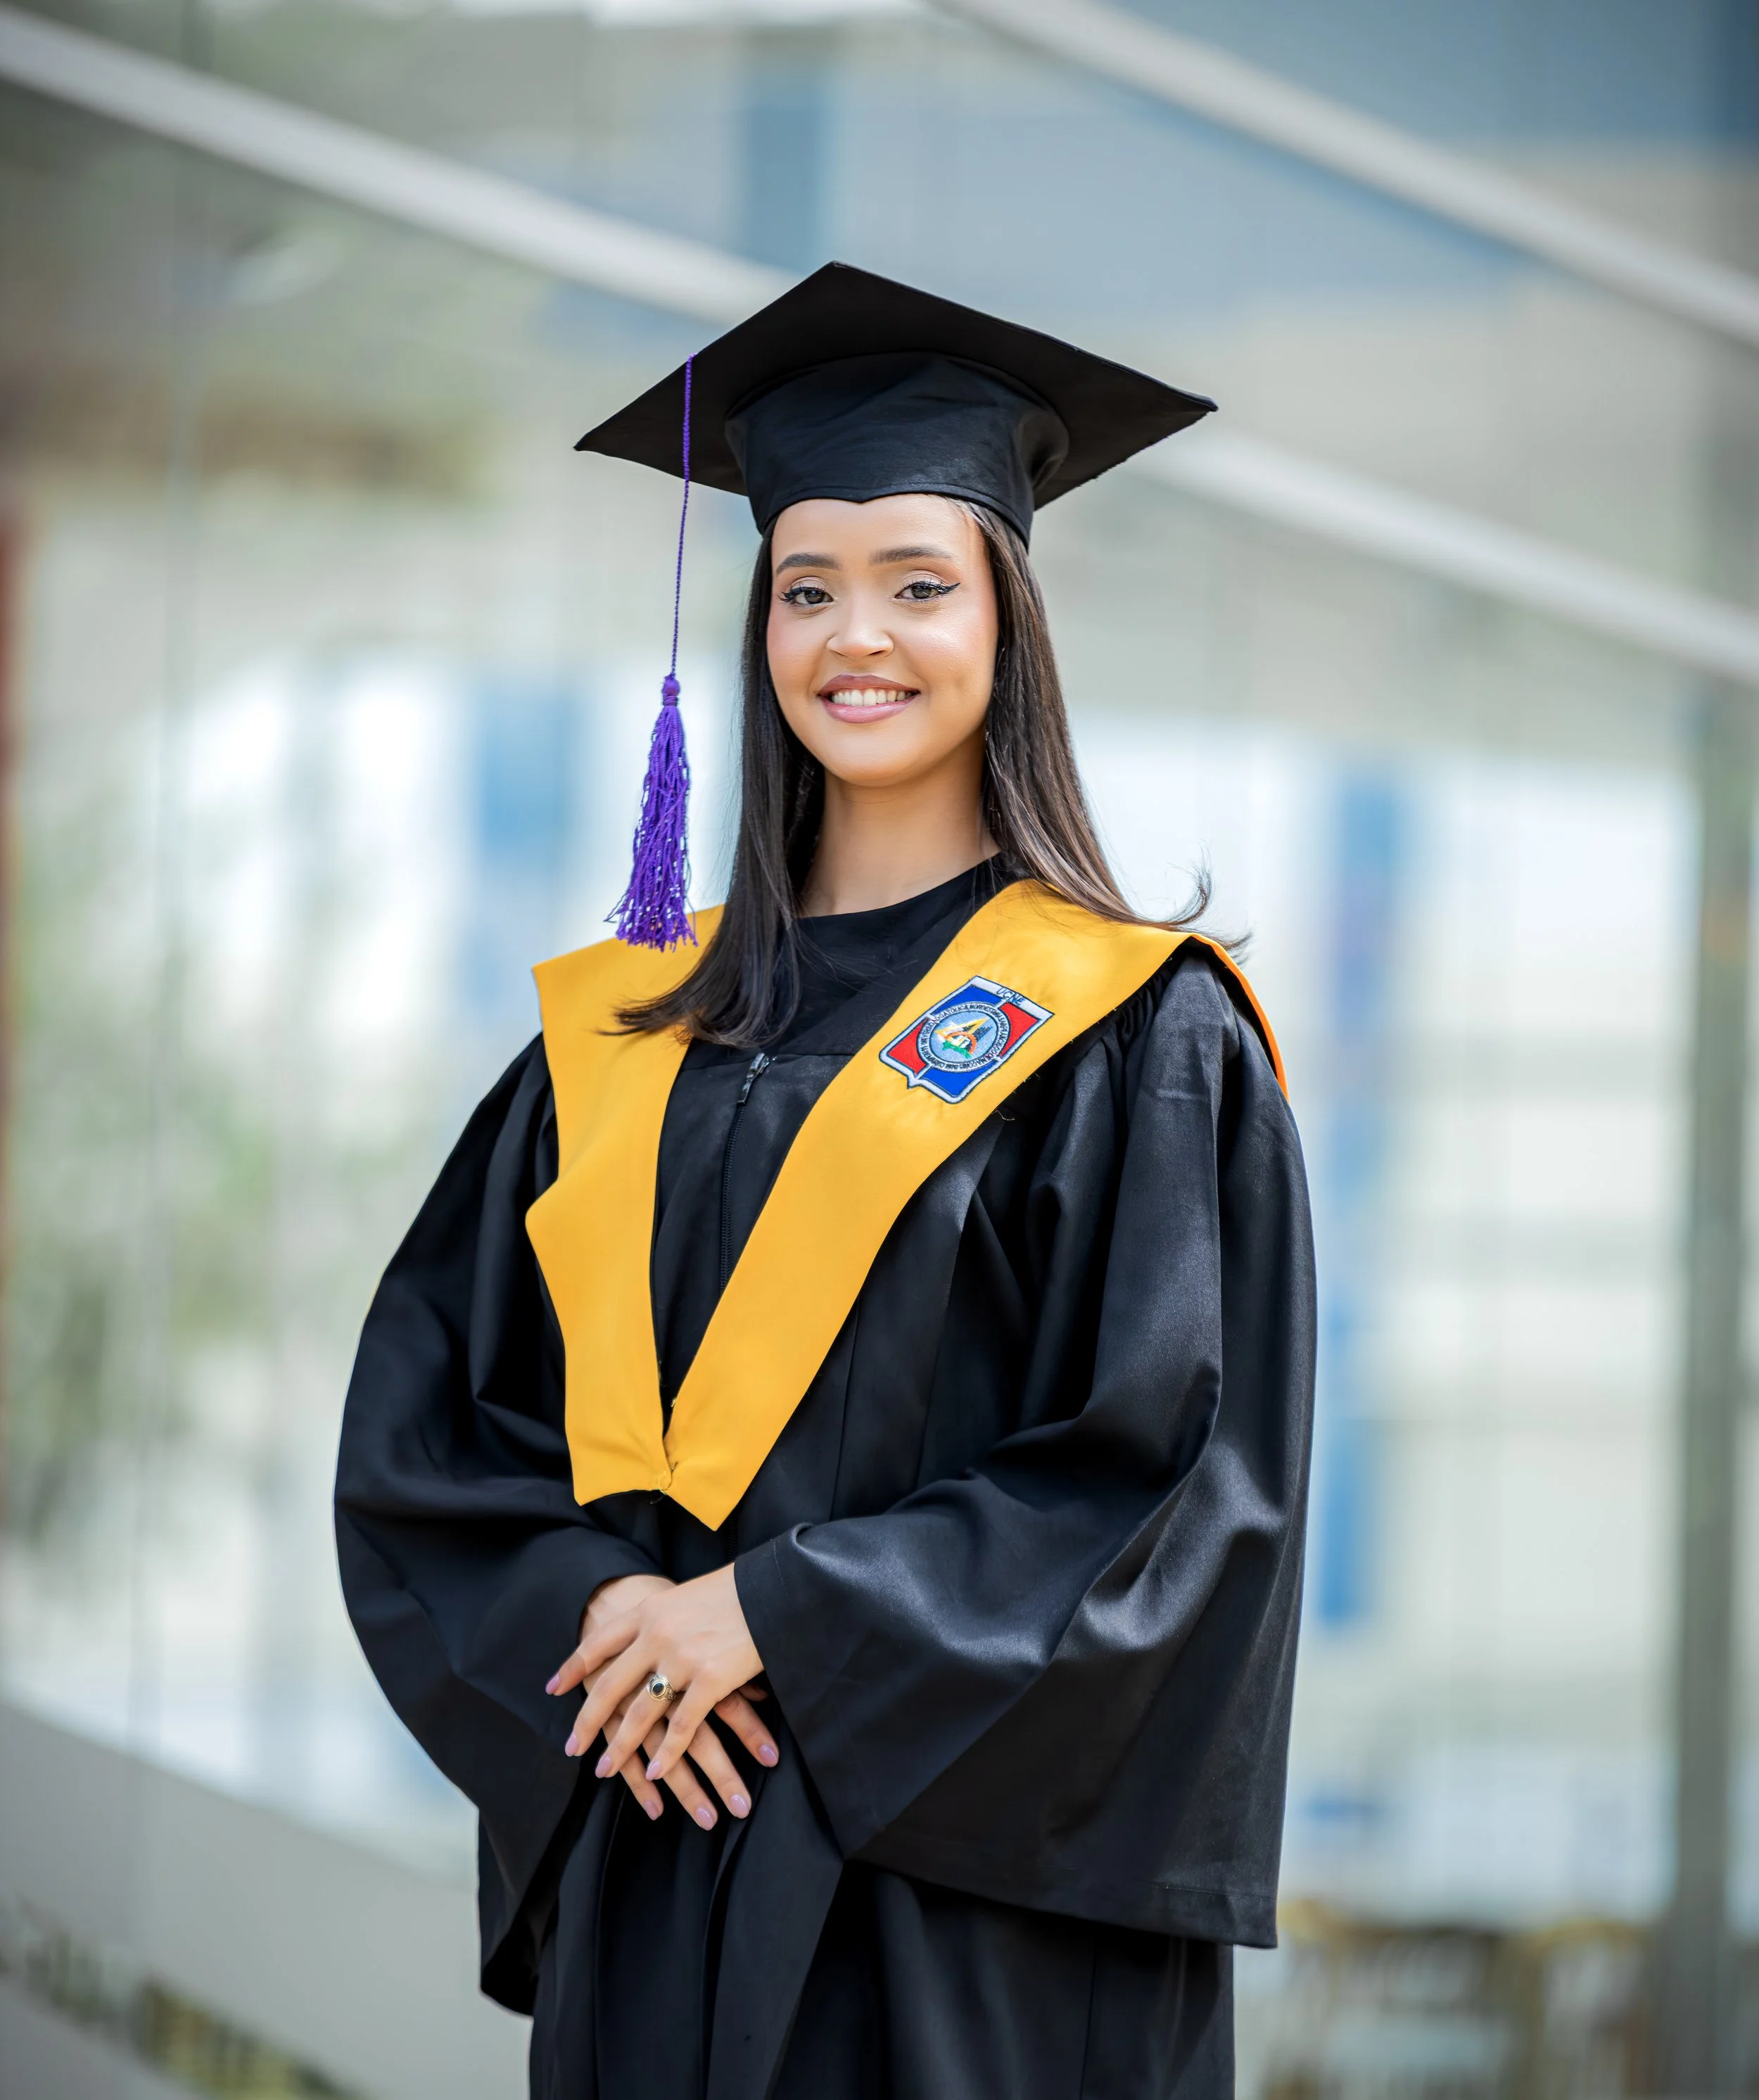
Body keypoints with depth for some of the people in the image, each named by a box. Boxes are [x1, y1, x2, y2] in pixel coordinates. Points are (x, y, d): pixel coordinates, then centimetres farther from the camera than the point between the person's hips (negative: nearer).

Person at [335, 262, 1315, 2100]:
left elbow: (1172, 1467, -11)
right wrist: (593, 1609, -11)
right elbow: (429, 1406, 8)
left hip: (969, 1903, -4)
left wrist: (780, 1615, -15)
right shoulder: (631, 1032, 11)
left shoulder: (1139, 1037, -3)